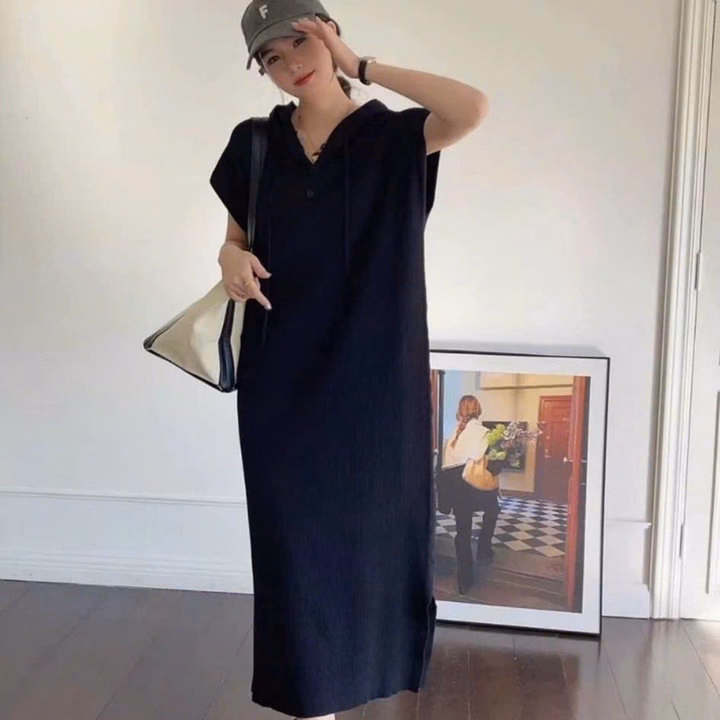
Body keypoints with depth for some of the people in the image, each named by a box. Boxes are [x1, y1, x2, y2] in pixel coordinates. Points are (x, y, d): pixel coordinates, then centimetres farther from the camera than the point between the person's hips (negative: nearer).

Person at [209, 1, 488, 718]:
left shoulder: (391, 136, -2)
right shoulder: (254, 144, 6)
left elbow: (473, 108, -21)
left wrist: (359, 64, -14)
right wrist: (231, 258, -8)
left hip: (370, 371, -2)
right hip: (281, 373, 2)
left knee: (367, 519, 11)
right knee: (294, 532, 6)